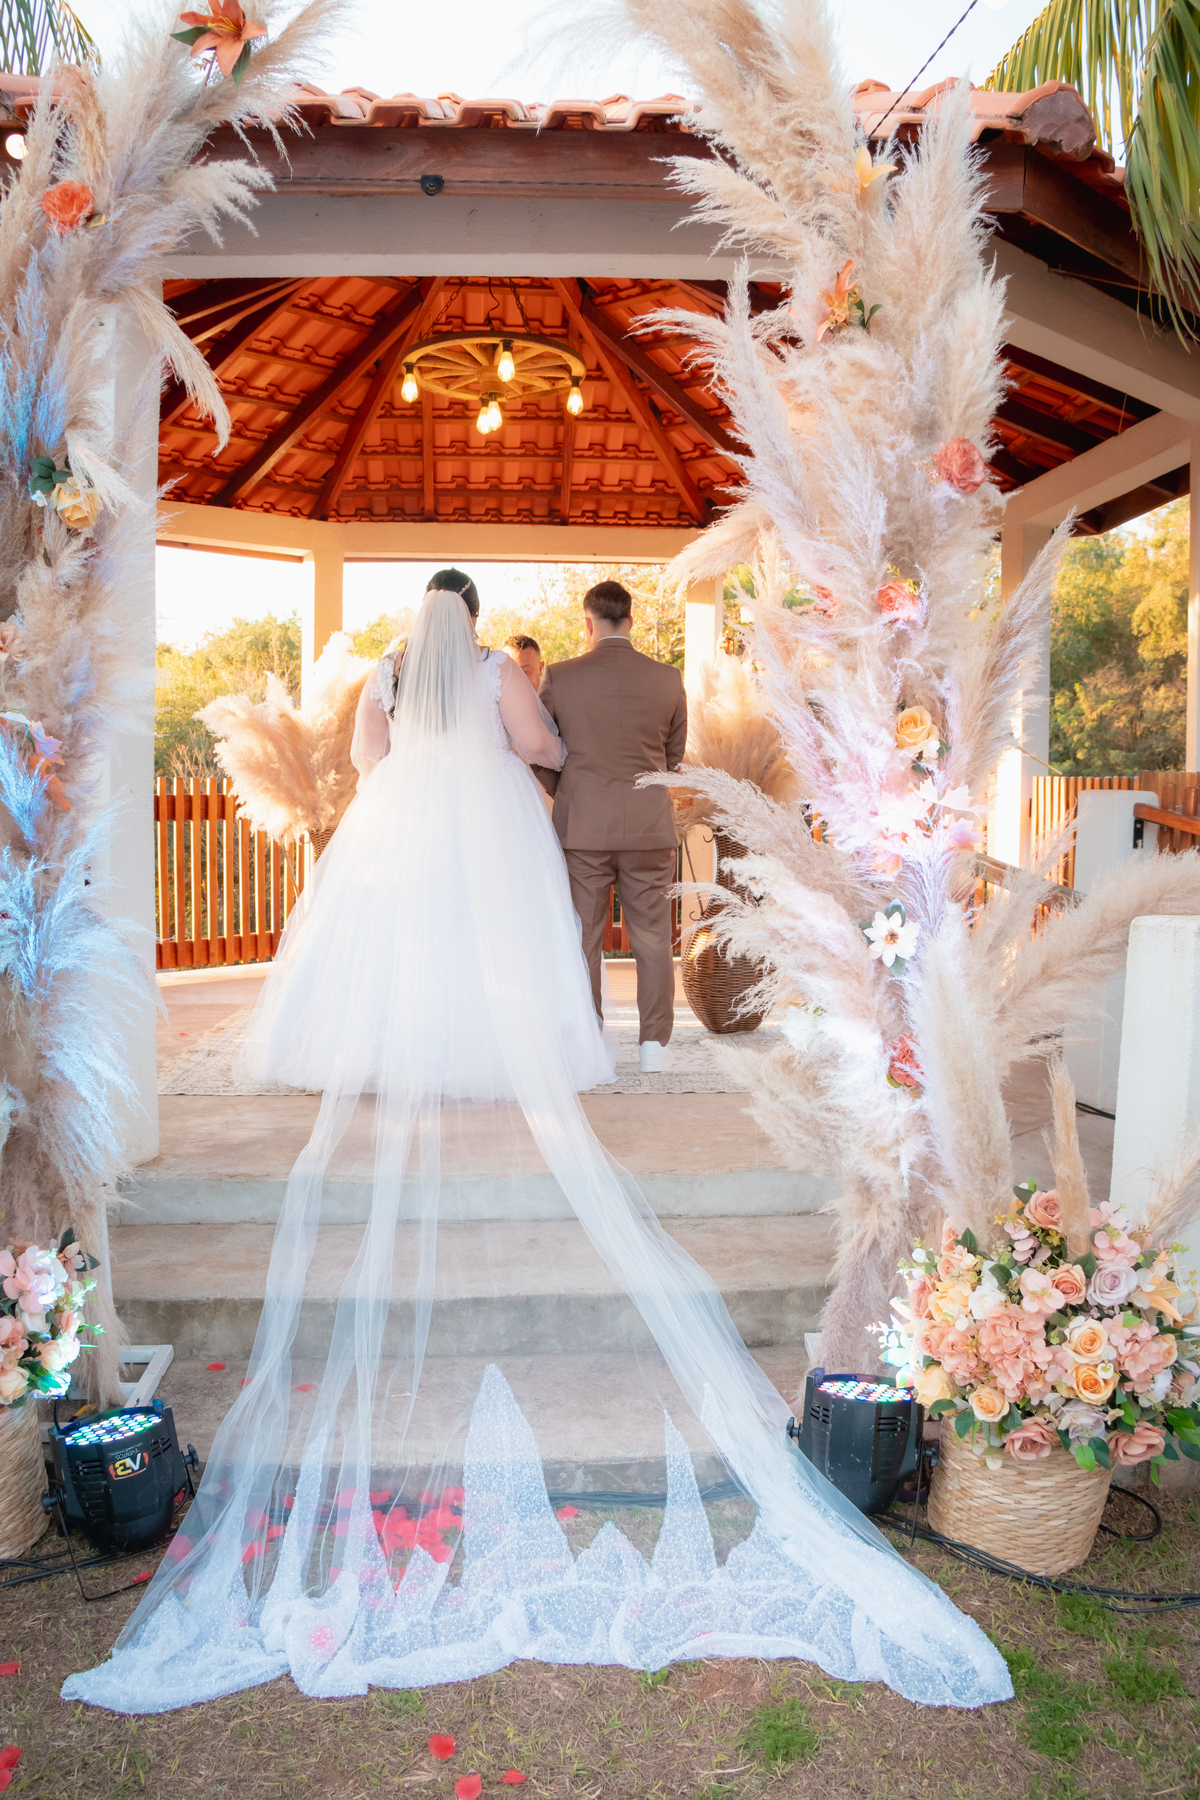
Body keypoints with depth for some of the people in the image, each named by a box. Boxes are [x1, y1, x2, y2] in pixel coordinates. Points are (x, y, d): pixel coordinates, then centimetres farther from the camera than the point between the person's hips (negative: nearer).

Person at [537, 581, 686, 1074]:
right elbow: (675, 755, 11)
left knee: (582, 938, 9)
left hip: (581, 827, 0)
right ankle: (654, 1043, 12)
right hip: (649, 825, 1)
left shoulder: (560, 677, -4)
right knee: (652, 938, 9)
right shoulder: (668, 679, 0)